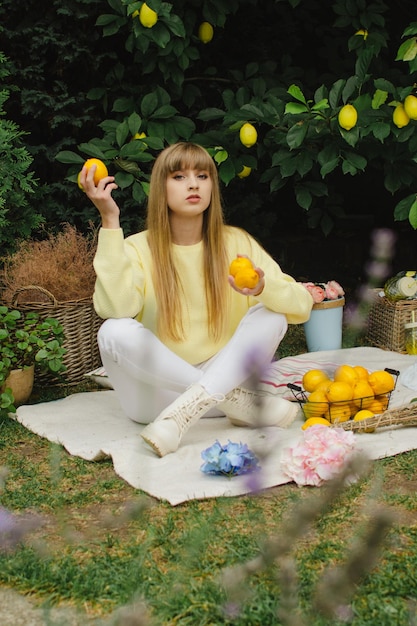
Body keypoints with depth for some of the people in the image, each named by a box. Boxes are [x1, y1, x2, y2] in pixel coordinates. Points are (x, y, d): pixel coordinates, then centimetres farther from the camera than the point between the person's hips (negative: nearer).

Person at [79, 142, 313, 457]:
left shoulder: (237, 243, 2)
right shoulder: (139, 248, -4)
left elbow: (302, 306, -7)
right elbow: (114, 308, -25)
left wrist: (263, 287, -29)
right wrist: (110, 221, -25)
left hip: (226, 378, 1)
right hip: (158, 392, -1)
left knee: (271, 316, -18)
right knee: (115, 332, -28)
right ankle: (244, 404, -25)